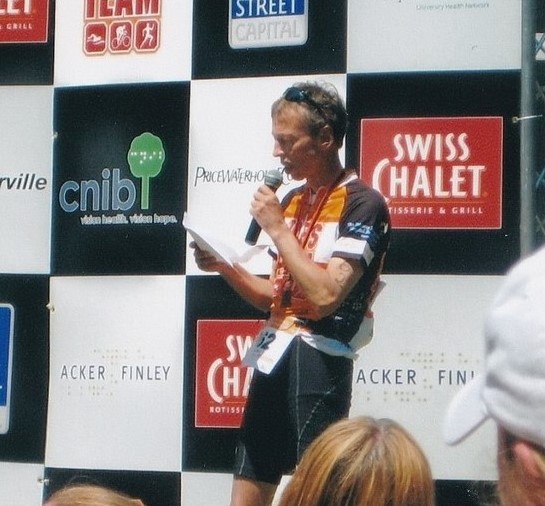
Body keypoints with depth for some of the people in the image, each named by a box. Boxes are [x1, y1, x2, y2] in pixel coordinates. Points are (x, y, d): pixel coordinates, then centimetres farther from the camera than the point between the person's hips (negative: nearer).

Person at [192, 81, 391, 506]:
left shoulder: (362, 204, -10)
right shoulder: (293, 200, 16)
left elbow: (325, 295, -21)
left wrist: (278, 229, -14)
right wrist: (226, 268, 5)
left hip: (318, 361, -8)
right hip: (274, 355, 9)